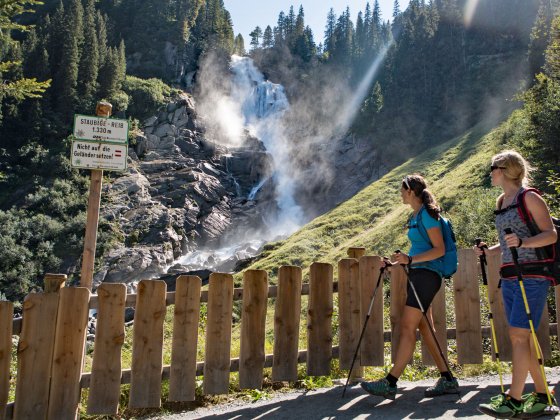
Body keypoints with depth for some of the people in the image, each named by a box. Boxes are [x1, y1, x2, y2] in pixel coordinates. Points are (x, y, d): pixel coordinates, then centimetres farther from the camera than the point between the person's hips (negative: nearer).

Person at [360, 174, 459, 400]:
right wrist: (401, 261, 16)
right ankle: (447, 380, 17)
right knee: (424, 328, 10)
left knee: (407, 327, -11)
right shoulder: (415, 216, 17)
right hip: (418, 274, 10)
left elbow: (439, 249, -14)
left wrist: (411, 259, -23)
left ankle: (390, 383, -10)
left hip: (426, 274, -10)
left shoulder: (427, 214, -11)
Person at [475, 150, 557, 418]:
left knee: (519, 336, -9)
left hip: (531, 276, -8)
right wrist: (488, 251, 6)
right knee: (521, 337, 9)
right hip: (509, 276, 8)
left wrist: (522, 242, -26)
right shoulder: (501, 202, 16)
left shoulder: (529, 197, -7)